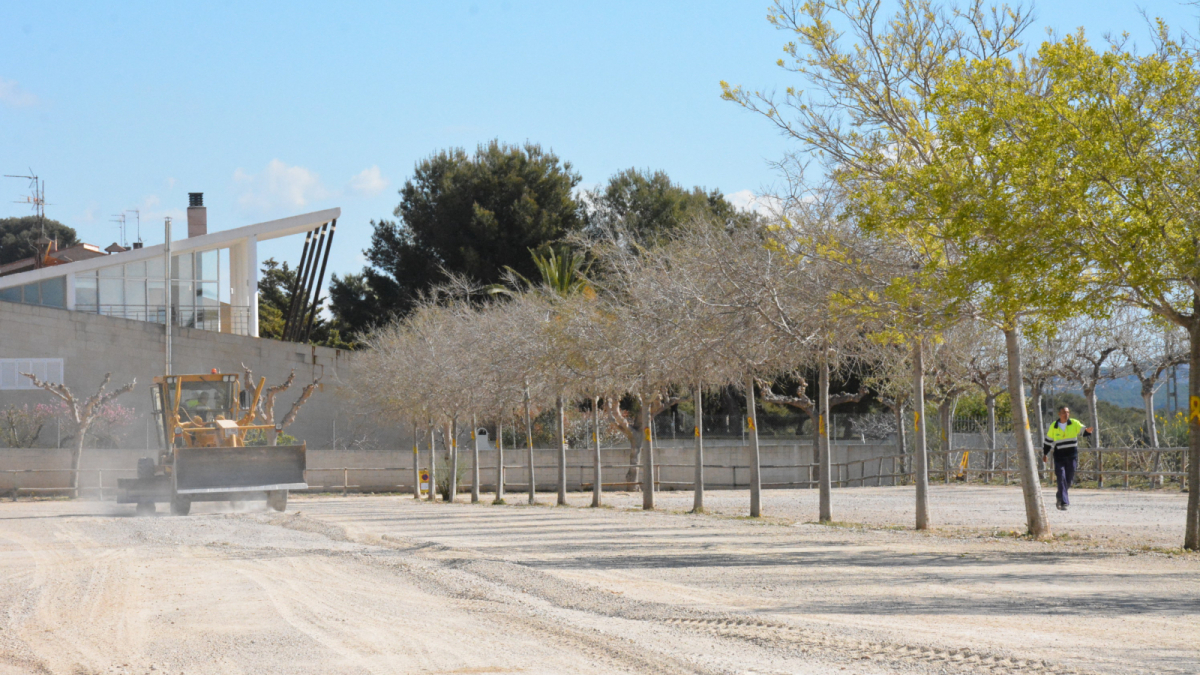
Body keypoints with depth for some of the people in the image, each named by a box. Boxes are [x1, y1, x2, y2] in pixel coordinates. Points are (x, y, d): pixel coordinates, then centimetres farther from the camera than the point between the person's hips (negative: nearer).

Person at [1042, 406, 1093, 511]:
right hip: (1059, 457, -1)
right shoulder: (1053, 427, 3)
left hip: (1072, 456, 1)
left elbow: (1083, 431, -9)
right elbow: (1047, 440, 13)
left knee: (1069, 480, 7)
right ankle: (1064, 502, -13)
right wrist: (1044, 454, 15)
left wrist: (1087, 430, -33)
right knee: (1061, 479, -11)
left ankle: (1060, 497, 32)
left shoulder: (1074, 423, 2)